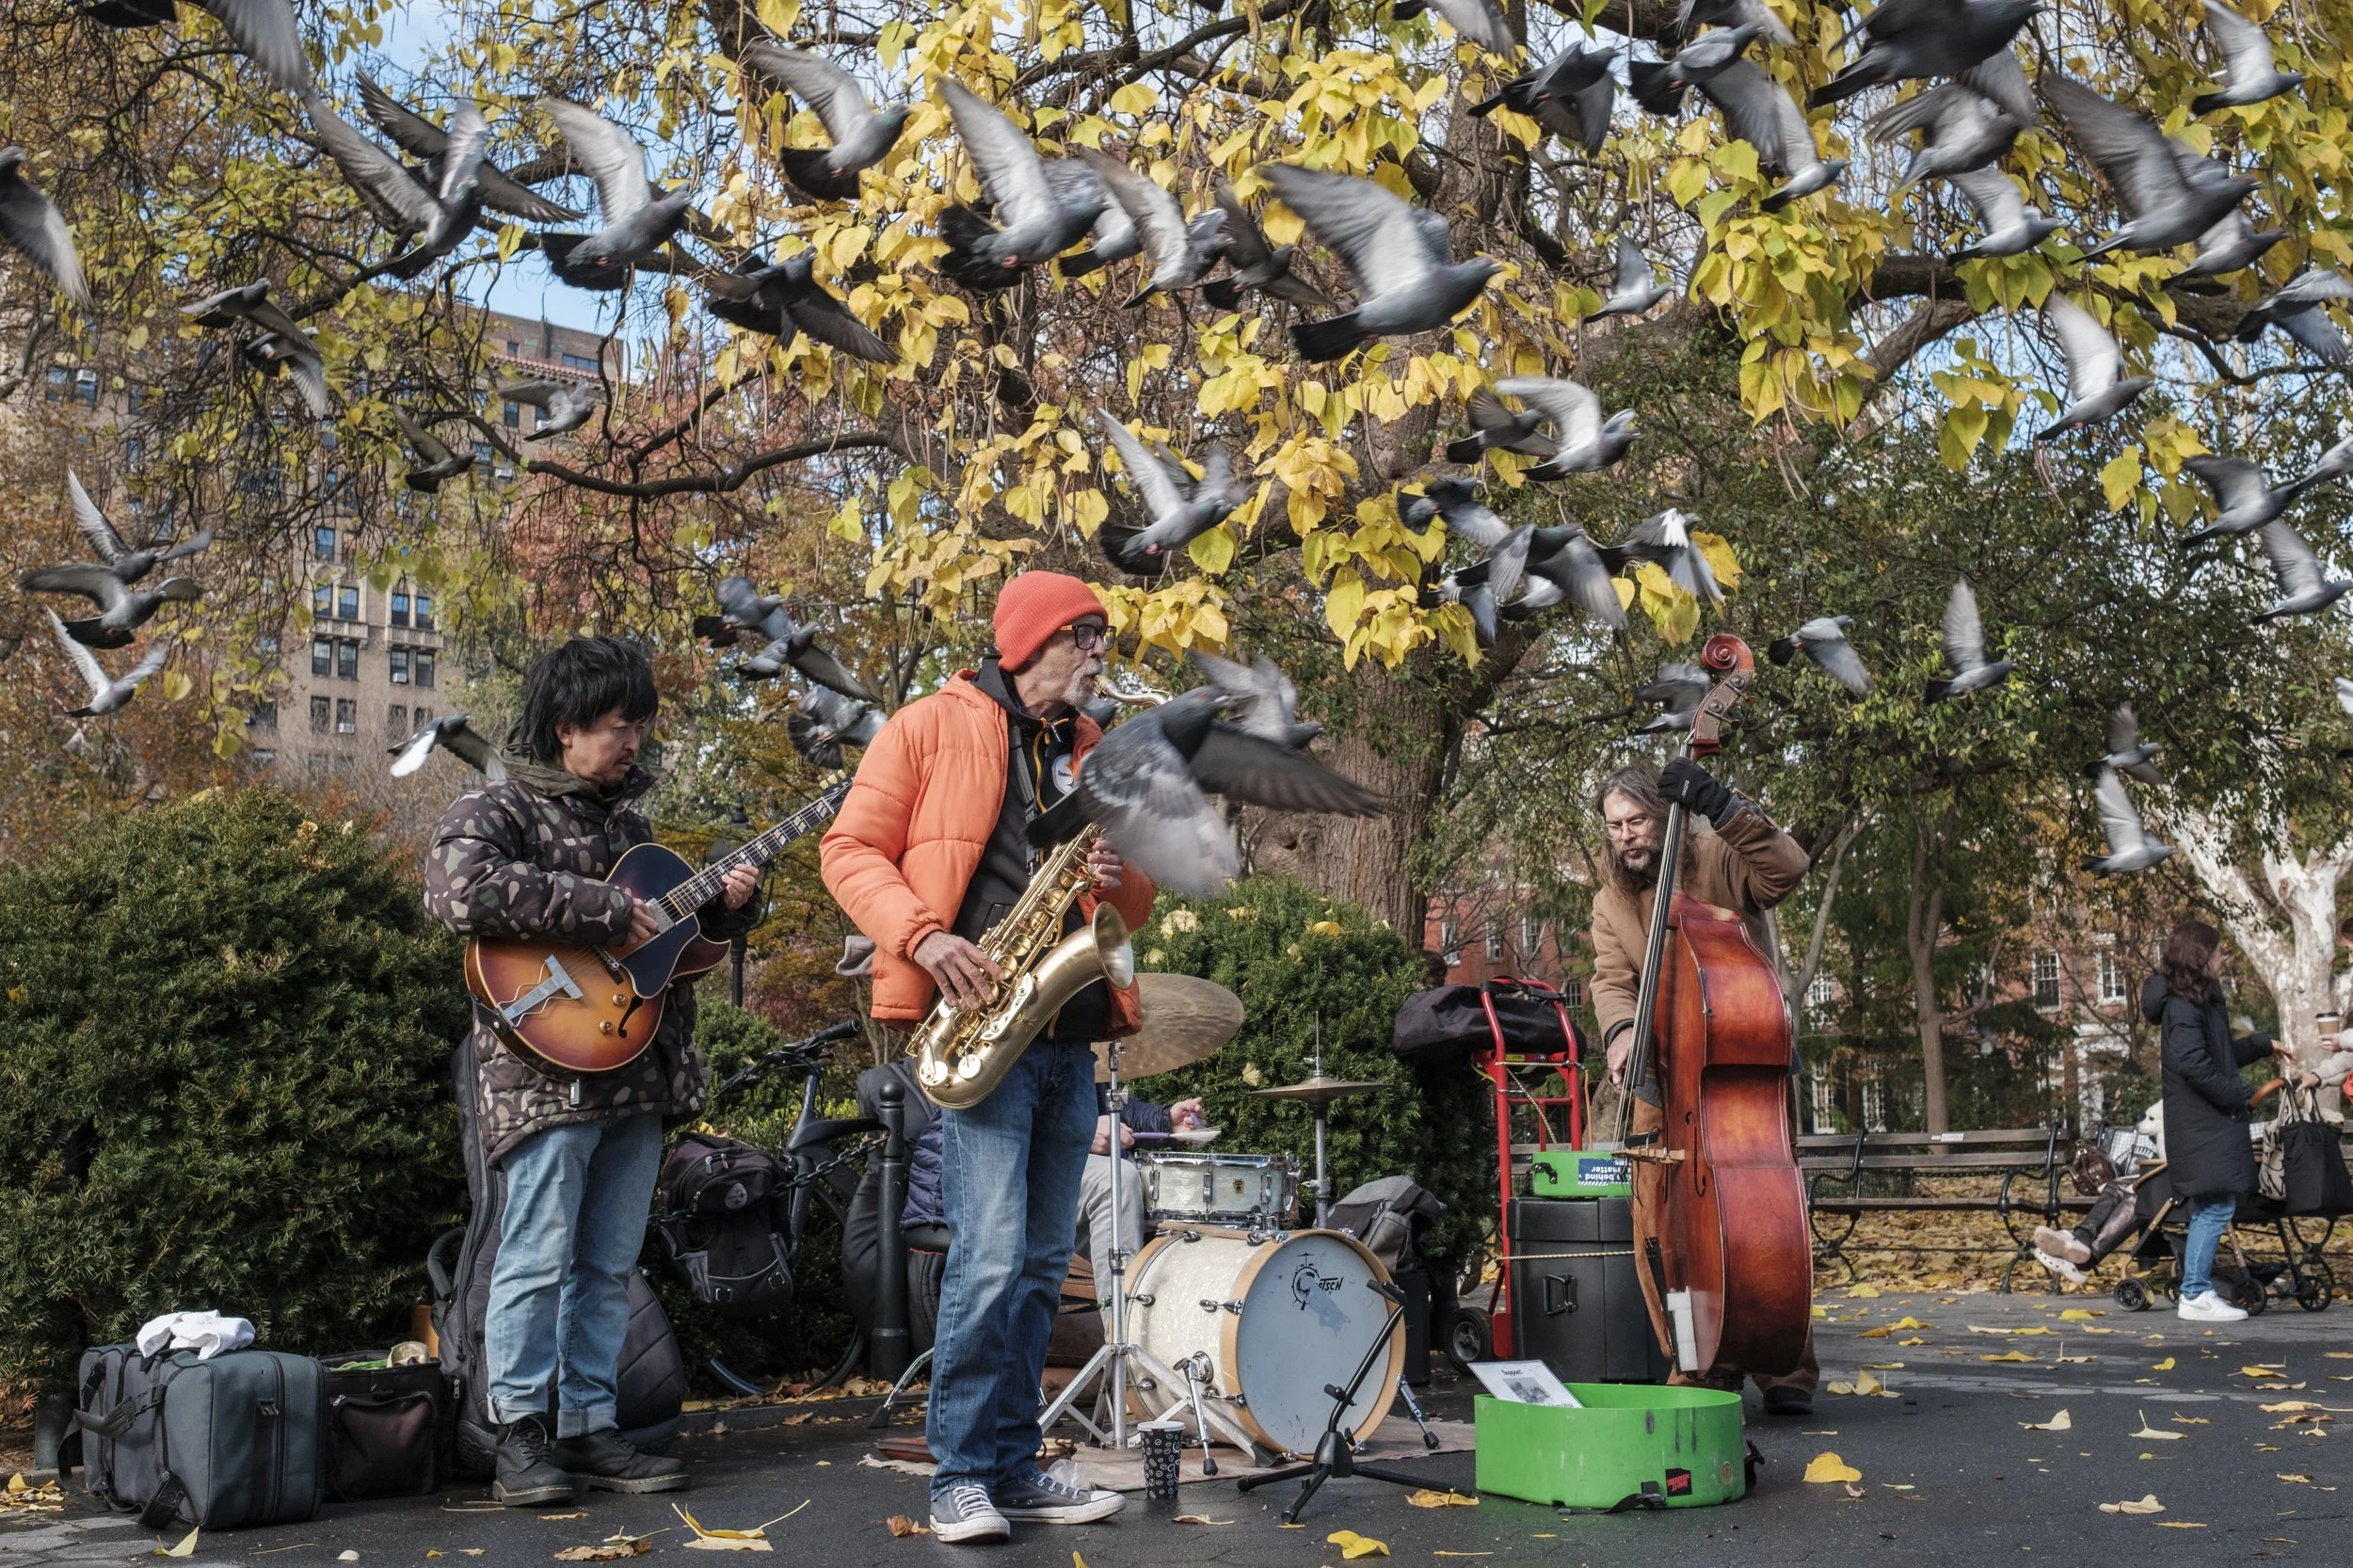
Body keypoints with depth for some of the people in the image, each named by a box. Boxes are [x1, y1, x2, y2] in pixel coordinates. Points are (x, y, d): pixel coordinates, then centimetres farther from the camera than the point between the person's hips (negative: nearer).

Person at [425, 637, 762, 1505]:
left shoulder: (626, 817, 19)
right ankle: (521, 1433, 7)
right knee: (538, 1259, -4)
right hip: (548, 1072, -7)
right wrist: (601, 909, -23)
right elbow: (460, 890, -25)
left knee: (608, 1265, 11)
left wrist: (726, 903, 7)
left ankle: (590, 1426, 19)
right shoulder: (495, 809, -3)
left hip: (639, 1071, 7)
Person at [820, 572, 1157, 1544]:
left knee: (1040, 1267, 10)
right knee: (990, 1258, -12)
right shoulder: (931, 727, 0)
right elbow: (850, 848, -2)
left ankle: (1014, 1468, 19)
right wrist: (922, 935, -17)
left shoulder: (1096, 753, 17)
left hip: (1073, 1037, 6)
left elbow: (1137, 908, 20)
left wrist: (1123, 878, -4)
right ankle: (960, 1479, 0)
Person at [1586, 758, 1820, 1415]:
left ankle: (1787, 1369, 5)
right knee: (1658, 1228, -2)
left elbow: (1787, 869, -23)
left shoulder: (1715, 860, -4)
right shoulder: (1610, 902, 9)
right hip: (1663, 1078, 4)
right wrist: (1620, 1030, -26)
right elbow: (1612, 981, -5)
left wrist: (1721, 807, -29)